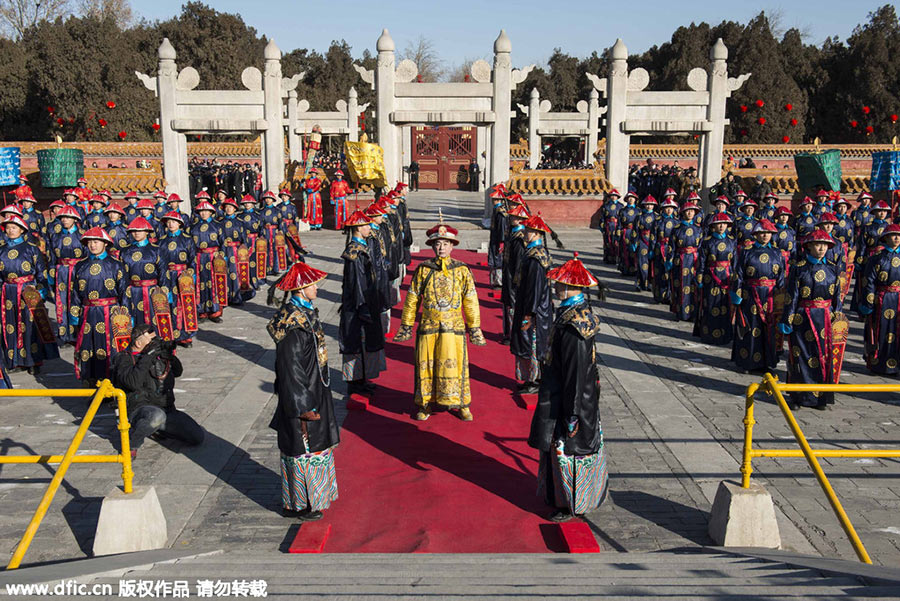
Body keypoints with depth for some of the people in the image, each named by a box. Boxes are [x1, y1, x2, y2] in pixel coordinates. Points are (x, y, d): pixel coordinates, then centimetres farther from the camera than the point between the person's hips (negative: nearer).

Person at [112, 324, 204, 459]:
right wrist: (148, 357, -19)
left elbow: (178, 372, 23)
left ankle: (158, 429, 16)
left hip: (167, 409, 6)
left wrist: (170, 356, 4)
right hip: (140, 409, -6)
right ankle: (132, 442, -12)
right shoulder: (125, 358, -3)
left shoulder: (157, 353, 15)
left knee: (198, 437, -8)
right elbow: (133, 382, -22)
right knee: (156, 415, -43)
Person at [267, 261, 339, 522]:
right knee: (302, 449, 4)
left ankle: (312, 495, 37)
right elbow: (291, 372, -24)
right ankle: (298, 505, 20)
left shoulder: (305, 313, 4)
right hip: (302, 398, -10)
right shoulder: (292, 326, -26)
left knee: (316, 444, 21)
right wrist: (304, 409, -20)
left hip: (314, 391, 10)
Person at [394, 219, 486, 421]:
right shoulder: (423, 269, 2)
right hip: (428, 325, 1)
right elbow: (412, 298, 8)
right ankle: (425, 404, 21)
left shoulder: (462, 270, 2)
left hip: (454, 326, -1)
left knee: (454, 364, 0)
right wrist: (407, 325, 8)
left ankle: (461, 404, 17)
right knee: (426, 364, 6)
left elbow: (470, 300, 7)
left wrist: (474, 327, 6)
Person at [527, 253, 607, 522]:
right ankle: (564, 497, 36)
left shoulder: (572, 325, -28)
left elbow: (576, 372, -26)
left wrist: (573, 413, -21)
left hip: (568, 399, -10)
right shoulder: (580, 310, 3)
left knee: (567, 449, 5)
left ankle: (571, 505, 21)